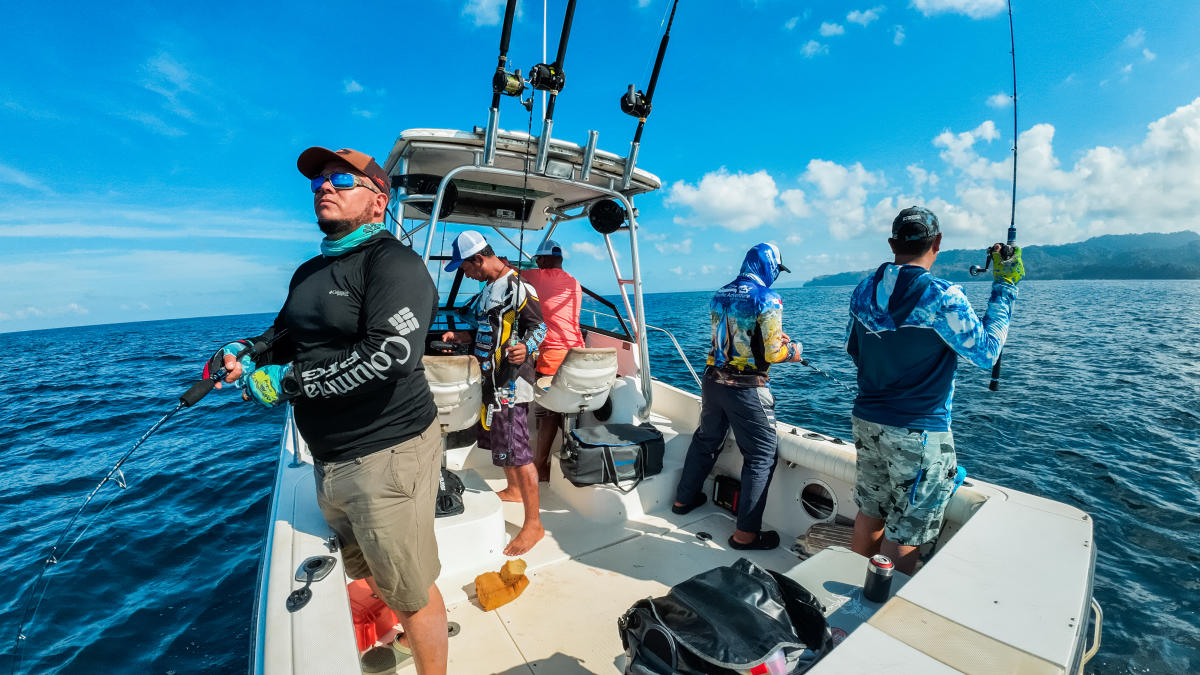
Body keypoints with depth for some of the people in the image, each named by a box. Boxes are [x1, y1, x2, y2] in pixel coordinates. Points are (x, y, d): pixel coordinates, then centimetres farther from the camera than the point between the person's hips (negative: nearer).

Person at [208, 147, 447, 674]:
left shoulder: (392, 262, -15)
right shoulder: (308, 272, 16)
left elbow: (390, 353, -28)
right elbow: (284, 336, 25)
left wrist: (287, 381, -20)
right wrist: (243, 353, 3)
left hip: (386, 455, -9)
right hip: (328, 461, 10)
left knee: (411, 590, 6)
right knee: (370, 572, 28)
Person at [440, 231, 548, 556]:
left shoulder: (517, 286, -14)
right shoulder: (489, 288, 16)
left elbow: (539, 324, -17)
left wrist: (525, 348, -36)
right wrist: (464, 337, 13)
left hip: (511, 381, -10)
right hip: (491, 378, 10)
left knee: (516, 450, -7)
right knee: (497, 441, 22)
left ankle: (533, 523, 4)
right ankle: (513, 490, 44)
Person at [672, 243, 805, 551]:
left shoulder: (720, 294, 8)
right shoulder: (768, 300, -13)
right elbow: (772, 354, -15)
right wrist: (792, 351, 7)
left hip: (713, 382, 7)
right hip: (746, 389, -7)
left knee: (706, 440, 23)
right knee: (763, 455, 7)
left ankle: (684, 499, 40)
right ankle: (746, 533, 10)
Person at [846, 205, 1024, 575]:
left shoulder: (863, 291, 2)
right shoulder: (942, 297, -17)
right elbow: (986, 353, -6)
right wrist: (1004, 288, -2)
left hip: (866, 421, 6)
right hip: (917, 433, -6)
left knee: (868, 513, 21)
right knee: (902, 536, 8)